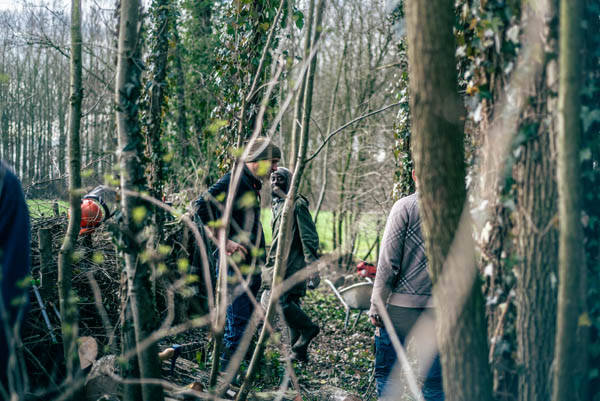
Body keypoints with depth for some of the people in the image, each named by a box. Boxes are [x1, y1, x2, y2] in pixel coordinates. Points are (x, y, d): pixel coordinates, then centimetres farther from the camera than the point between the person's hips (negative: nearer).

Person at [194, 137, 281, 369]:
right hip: (237, 265, -10)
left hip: (252, 267, 10)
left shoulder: (252, 185, 17)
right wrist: (224, 241, -23)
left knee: (244, 321, 15)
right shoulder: (234, 181, -13)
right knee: (237, 323, -7)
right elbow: (202, 206, -25)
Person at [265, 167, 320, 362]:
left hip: (293, 264, -9)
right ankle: (299, 352, 14)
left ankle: (308, 327, 0)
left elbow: (309, 237, -15)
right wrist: (271, 262, 25)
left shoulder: (297, 204, -11)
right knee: (290, 305, 9)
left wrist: (312, 267, -21)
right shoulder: (276, 205, 17)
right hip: (281, 266, 9)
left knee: (279, 300, -19)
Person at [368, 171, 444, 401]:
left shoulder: (405, 206, -7)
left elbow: (388, 262, -10)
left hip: (401, 304, -4)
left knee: (386, 372, 8)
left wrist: (376, 306, -4)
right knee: (435, 379, 10)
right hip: (439, 306, 4)